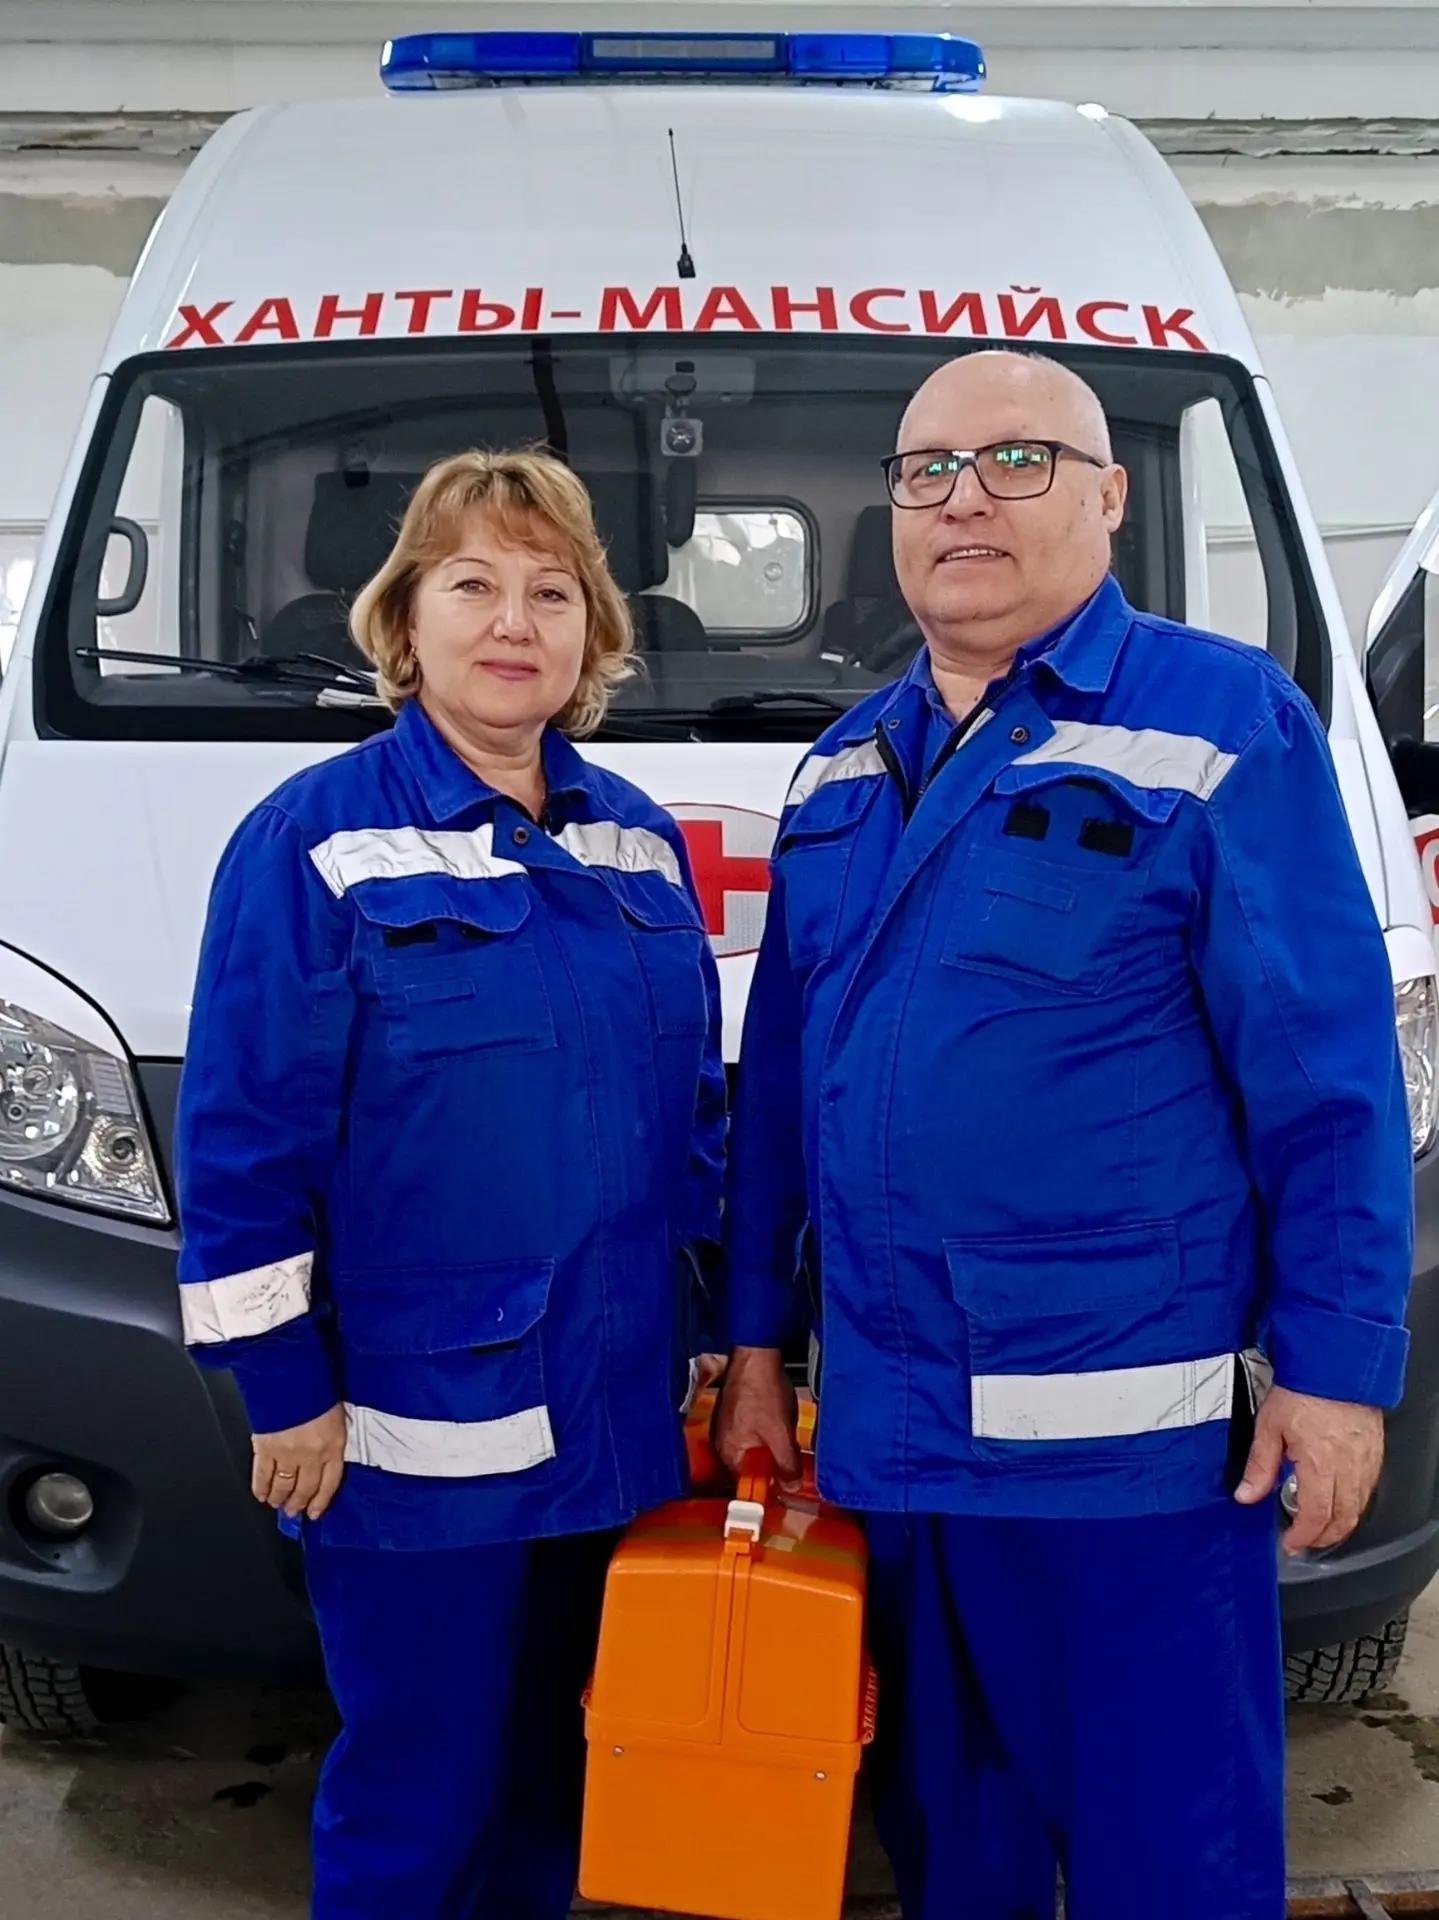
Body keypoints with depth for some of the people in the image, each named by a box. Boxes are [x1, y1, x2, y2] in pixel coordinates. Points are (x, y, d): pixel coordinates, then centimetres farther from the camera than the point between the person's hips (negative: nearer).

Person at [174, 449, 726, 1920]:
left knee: (555, 1778, 19)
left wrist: (707, 1328, 11)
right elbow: (240, 1136, -10)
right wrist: (283, 1390, -11)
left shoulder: (637, 841, 8)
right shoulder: (314, 841, -8)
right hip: (417, 1435, -5)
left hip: (619, 1414, 5)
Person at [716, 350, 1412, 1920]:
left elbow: (1330, 1072, -9)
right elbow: (777, 1076, 14)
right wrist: (756, 1343, 13)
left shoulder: (1223, 723, -6)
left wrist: (1335, 1363, -12)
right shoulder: (842, 770, 12)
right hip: (885, 1428, 6)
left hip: (1126, 1436, -5)